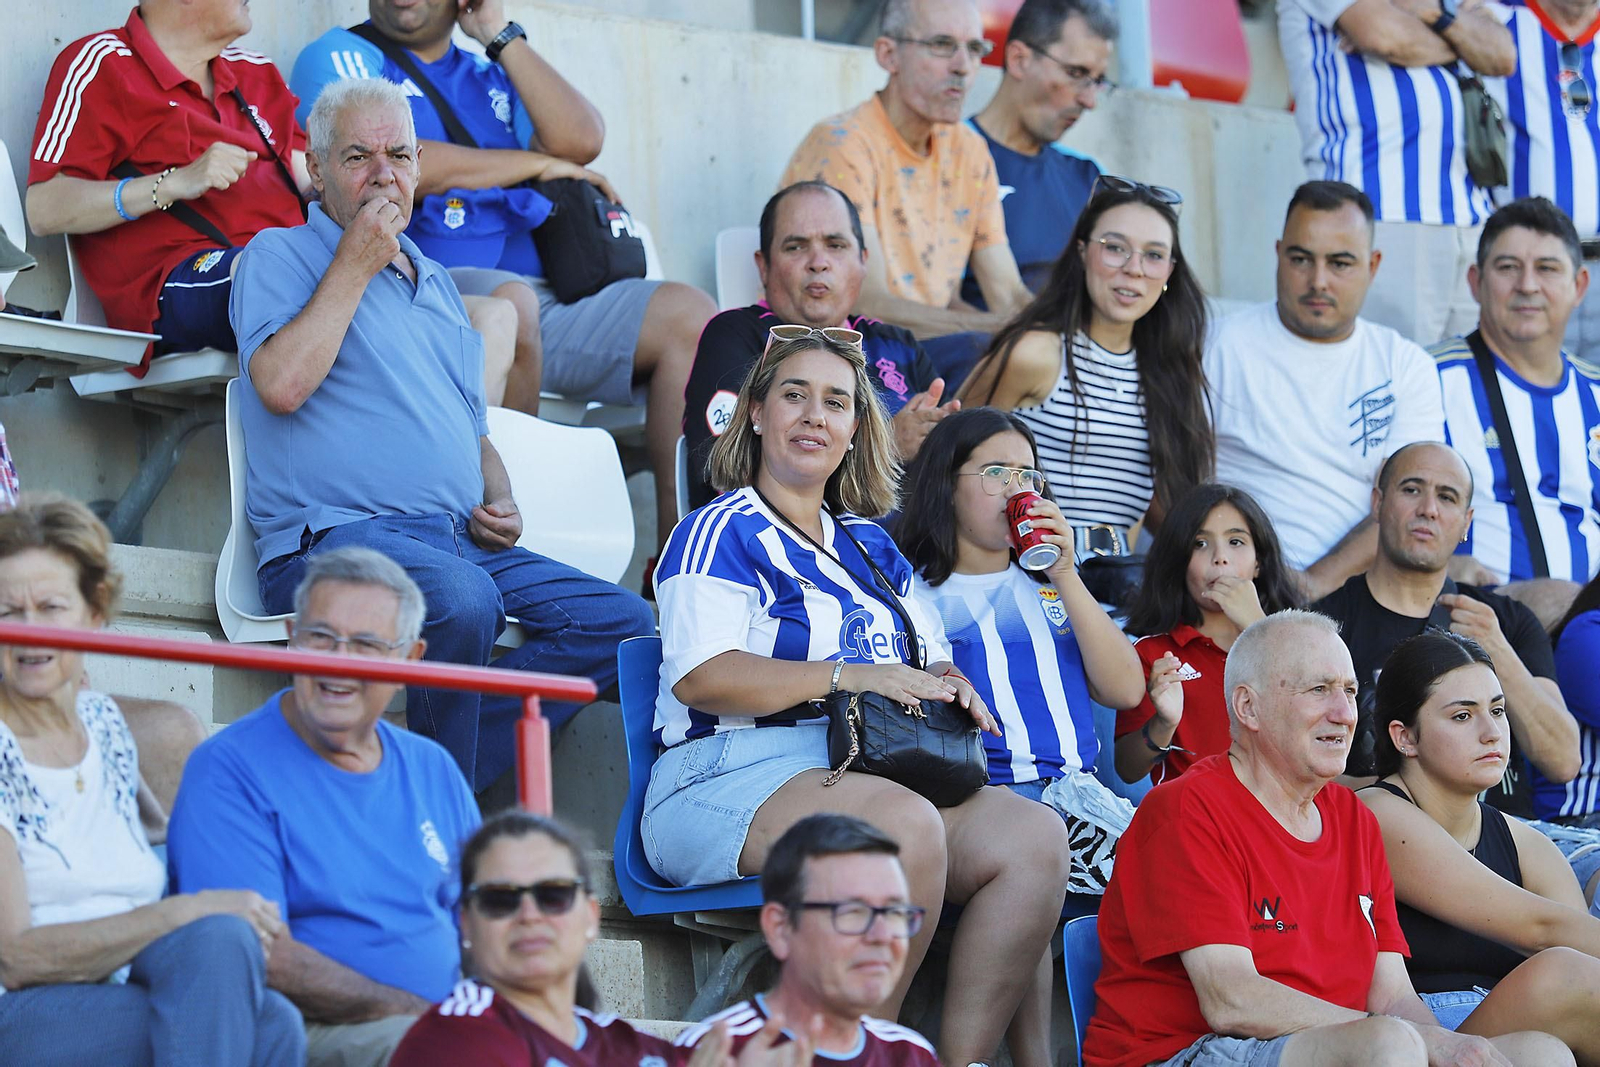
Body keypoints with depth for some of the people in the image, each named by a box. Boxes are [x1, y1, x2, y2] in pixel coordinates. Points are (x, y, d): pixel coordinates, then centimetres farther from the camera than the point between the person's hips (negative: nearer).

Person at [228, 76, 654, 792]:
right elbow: (281, 383, -14)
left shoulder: (436, 282, 27)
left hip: (463, 541, 7)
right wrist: (356, 263, -6)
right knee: (463, 598, -38)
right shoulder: (279, 256, 5)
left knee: (622, 621, -11)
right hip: (333, 536, -7)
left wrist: (498, 504, 10)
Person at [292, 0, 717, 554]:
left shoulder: (492, 73, 25)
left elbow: (580, 142, 8)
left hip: (546, 293, 6)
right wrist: (536, 164, 0)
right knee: (509, 301, -38)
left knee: (689, 315, -13)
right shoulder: (341, 57, 8)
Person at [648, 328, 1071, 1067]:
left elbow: (928, 661, 25)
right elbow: (698, 676, -11)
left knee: (1035, 834, -19)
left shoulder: (869, 546, 26)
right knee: (908, 824, -36)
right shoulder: (721, 532, 3)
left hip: (870, 773, 7)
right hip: (737, 774, -7)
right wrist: (847, 677, -18)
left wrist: (950, 685, -1)